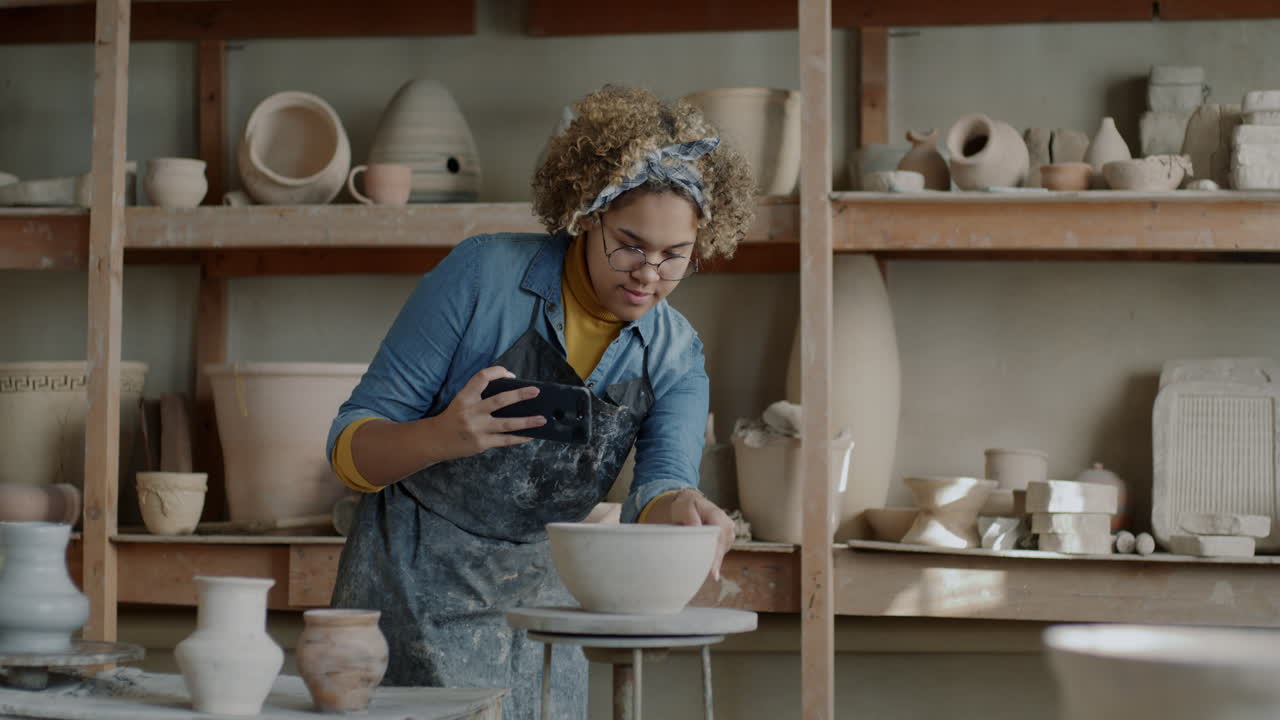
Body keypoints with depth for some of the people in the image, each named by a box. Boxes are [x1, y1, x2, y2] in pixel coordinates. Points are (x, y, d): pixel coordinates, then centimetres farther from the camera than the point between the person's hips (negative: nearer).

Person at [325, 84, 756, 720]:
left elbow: (660, 482, -19)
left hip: (540, 606, 4)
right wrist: (444, 437, -35)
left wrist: (679, 509, -43)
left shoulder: (676, 356, -2)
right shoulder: (483, 275, -15)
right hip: (413, 590, -4)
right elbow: (350, 447, -14)